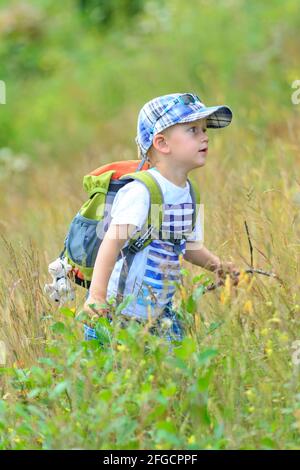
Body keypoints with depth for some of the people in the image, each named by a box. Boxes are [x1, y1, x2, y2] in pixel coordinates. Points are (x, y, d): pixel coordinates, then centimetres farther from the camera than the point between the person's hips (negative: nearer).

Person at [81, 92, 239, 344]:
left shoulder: (188, 194, 7)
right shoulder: (140, 191, -20)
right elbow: (113, 241, -31)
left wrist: (216, 264, 4)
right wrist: (97, 295, -42)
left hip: (160, 312, 7)